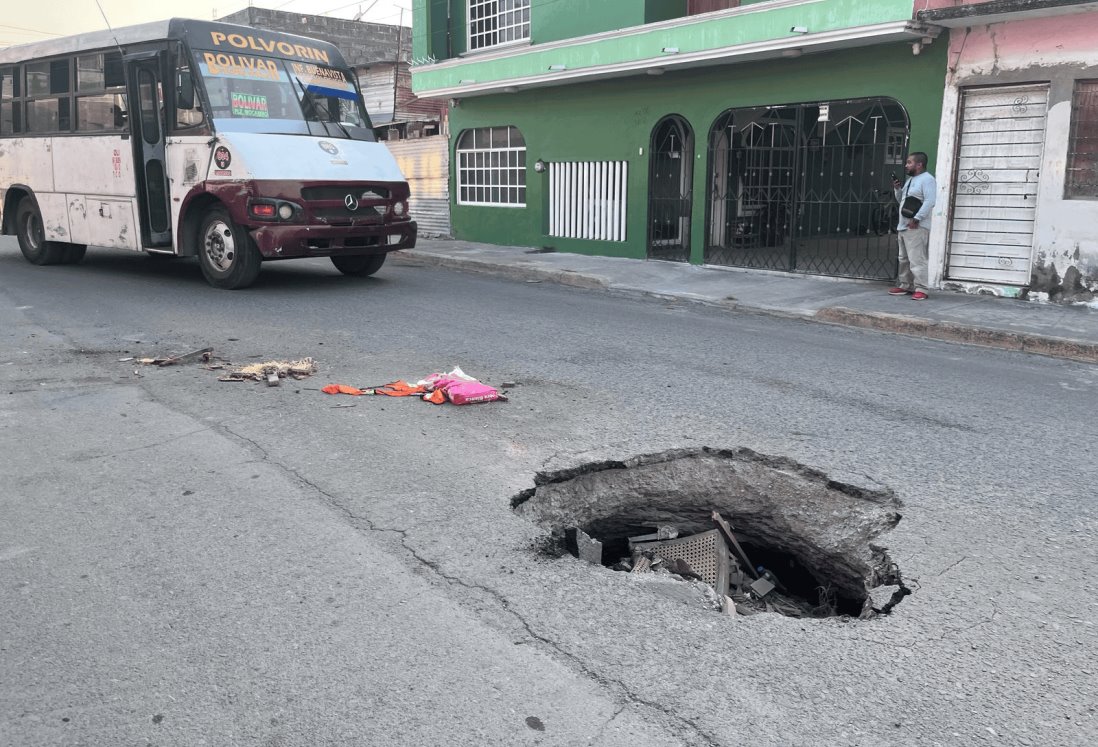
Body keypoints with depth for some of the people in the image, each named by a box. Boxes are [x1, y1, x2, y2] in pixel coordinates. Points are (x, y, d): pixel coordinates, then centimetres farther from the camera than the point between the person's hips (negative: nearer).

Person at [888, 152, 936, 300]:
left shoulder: (927, 179, -9)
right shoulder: (910, 180, 22)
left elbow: (930, 202, -20)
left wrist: (916, 218, -25)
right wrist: (897, 189, 11)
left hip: (916, 228, -10)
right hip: (903, 227, 10)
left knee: (917, 260, -13)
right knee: (904, 259, 13)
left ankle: (921, 290, -13)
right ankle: (905, 286, 21)